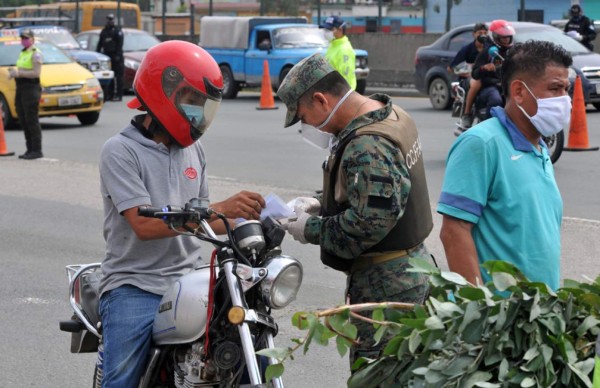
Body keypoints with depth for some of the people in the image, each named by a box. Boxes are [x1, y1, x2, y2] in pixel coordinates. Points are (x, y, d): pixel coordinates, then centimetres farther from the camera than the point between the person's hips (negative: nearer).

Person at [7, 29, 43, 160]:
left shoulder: (35, 54, -8)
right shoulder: (22, 53, 20)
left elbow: (36, 73, -18)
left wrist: (19, 73, -19)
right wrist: (13, 72, 7)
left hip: (31, 89, -9)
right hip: (21, 90, 9)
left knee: (32, 121, -10)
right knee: (23, 121, 8)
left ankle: (37, 150, -9)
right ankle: (30, 150, 12)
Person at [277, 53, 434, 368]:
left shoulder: (368, 147, -24)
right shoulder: (392, 115, 9)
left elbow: (369, 223, -28)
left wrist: (311, 229, -15)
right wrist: (321, 203, 8)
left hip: (386, 287, -11)